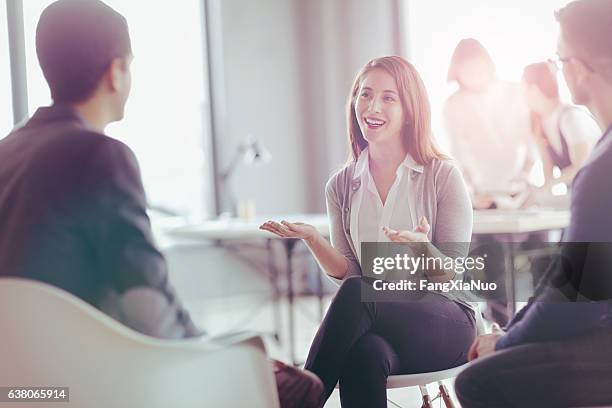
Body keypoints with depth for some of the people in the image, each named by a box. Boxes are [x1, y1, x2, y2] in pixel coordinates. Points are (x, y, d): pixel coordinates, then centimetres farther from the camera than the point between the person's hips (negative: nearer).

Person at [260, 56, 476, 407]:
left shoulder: (443, 177, -1)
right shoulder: (341, 186, 9)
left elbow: (452, 273, -2)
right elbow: (346, 270, 9)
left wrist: (422, 248, -25)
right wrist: (313, 239, -11)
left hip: (446, 324, -2)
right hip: (374, 328, 2)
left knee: (356, 292, -33)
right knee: (365, 355, -37)